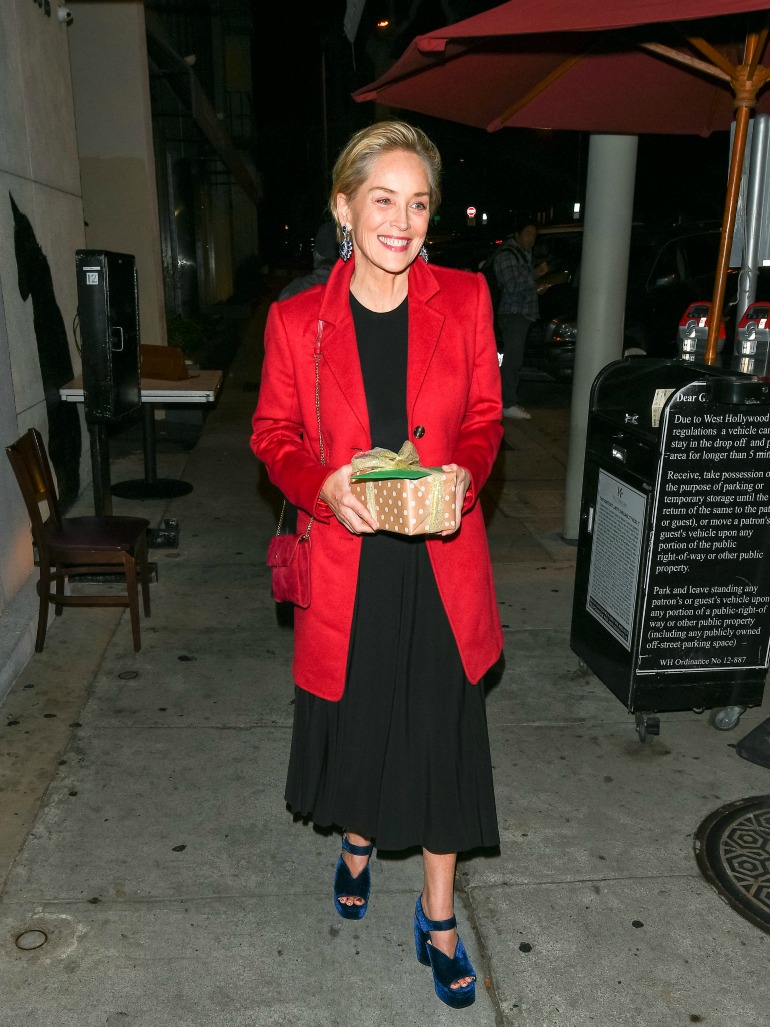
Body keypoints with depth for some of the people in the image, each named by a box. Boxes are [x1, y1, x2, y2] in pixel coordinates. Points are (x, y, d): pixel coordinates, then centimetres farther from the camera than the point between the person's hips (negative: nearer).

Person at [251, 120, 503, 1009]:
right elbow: (273, 434, 3)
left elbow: (484, 419, 5)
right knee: (354, 723, 19)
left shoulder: (464, 300, -2)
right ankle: (357, 842, 53)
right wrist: (322, 485, -16)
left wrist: (462, 475, -15)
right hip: (345, 562, 0)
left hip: (440, 559, 1)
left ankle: (437, 919, 34)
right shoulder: (297, 321, -4)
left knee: (443, 736, 10)